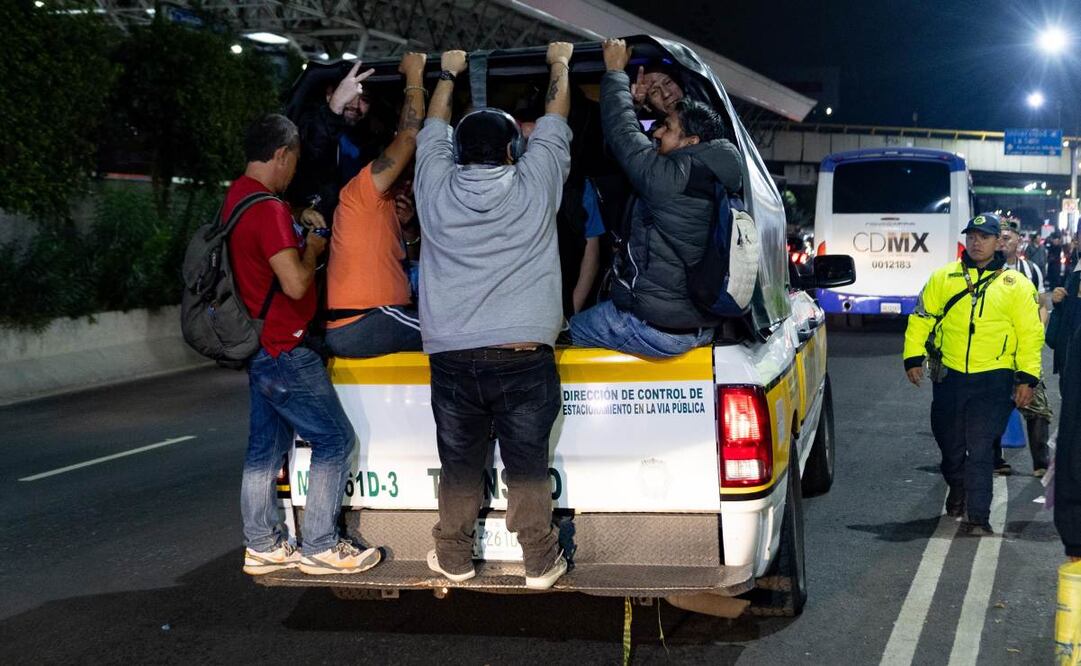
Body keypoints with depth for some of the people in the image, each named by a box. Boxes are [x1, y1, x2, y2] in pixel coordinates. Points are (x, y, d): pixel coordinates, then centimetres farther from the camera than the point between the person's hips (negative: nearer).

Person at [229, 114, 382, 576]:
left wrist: (302, 230, 19)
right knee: (335, 439, -1)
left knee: (267, 446, 14)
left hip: (259, 348, 10)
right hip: (284, 352, -10)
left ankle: (261, 546, 20)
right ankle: (320, 547, 3)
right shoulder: (268, 209, -21)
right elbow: (295, 283, -26)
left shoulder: (237, 197, 10)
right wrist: (312, 248, -9)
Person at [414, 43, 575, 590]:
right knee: (528, 467, 8)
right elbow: (555, 119, 18)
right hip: (525, 357, -1)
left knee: (458, 467, 13)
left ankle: (454, 559, 28)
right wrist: (559, 64, 34)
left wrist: (448, 74, 41)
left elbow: (433, 128, 25)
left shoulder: (436, 187, 5)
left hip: (451, 357, 2)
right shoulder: (535, 185, 2)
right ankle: (540, 563, 19)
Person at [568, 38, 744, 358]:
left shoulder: (668, 178, -21)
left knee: (568, 331, 8)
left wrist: (615, 71, 4)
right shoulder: (713, 183, 5)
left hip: (656, 329, -9)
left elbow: (623, 133, -9)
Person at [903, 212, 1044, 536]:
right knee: (949, 442, 16)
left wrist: (1027, 377, -5)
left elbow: (1031, 334, 1)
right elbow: (921, 318, 7)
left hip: (993, 379, -3)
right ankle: (957, 488, 44)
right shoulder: (944, 277, 5)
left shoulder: (1016, 285, 1)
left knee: (980, 450, -8)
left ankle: (978, 517, -3)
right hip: (949, 376, 3)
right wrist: (913, 357, -1)